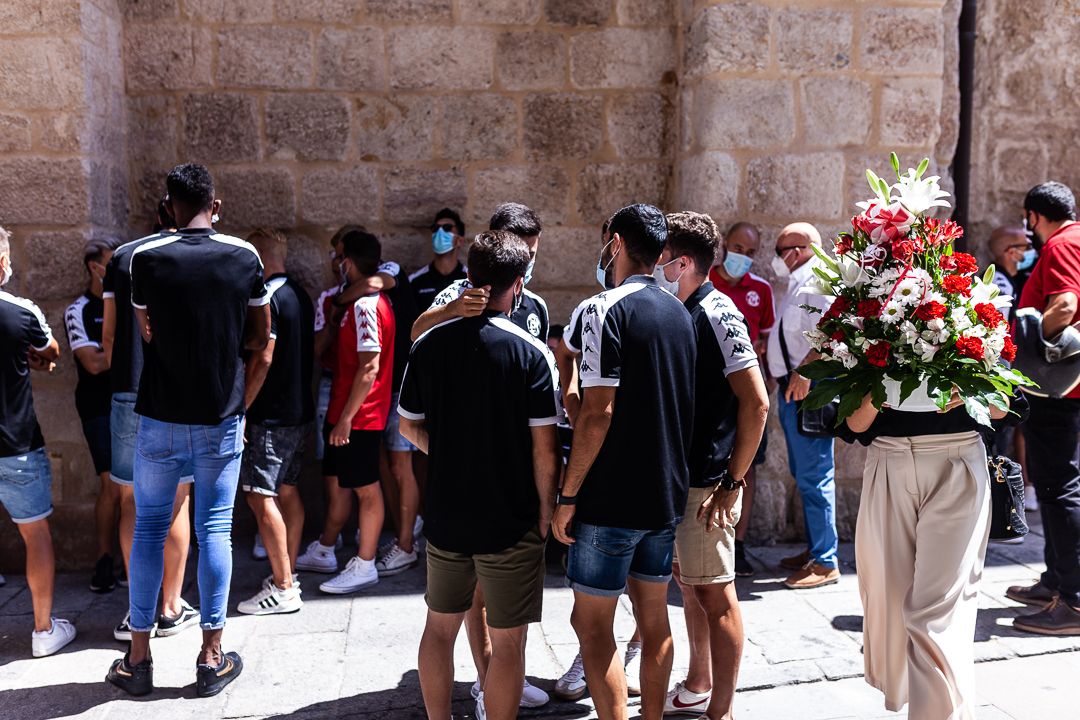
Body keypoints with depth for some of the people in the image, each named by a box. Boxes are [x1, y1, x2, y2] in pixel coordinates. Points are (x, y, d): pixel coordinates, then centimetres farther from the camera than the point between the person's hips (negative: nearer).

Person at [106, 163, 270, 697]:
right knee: (215, 530, 7)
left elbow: (147, 333, 2)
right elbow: (259, 338, 5)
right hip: (222, 418, 1)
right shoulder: (245, 256, -4)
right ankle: (212, 658, 14)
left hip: (161, 418, 0)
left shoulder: (145, 258, -8)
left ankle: (138, 659, 19)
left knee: (149, 530, 11)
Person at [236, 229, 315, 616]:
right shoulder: (300, 294, 13)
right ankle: (288, 574, 24)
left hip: (271, 416, -10)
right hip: (300, 410, 10)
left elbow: (263, 360, -21)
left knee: (260, 496, -5)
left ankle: (283, 588, -2)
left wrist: (241, 408, -16)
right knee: (287, 490, 15)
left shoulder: (267, 297, -15)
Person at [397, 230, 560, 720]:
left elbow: (410, 427, 6)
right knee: (507, 643, 9)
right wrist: (546, 507, -1)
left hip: (445, 514, 5)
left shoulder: (430, 345, -2)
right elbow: (544, 446, -14)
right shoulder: (531, 353, -14)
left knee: (440, 627, 21)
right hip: (511, 519, -4)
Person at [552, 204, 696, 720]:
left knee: (591, 621, 3)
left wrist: (568, 495, -14)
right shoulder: (679, 313, 9)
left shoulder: (605, 309, -14)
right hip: (667, 493, 8)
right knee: (653, 615, 16)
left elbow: (598, 412, -20)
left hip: (611, 498, -7)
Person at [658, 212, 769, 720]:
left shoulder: (716, 313, -15)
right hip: (675, 477, 9)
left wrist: (733, 482, -17)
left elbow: (756, 402, -19)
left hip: (707, 482, -9)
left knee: (714, 594, 2)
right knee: (688, 584, 19)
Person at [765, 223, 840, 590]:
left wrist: (803, 373, -27)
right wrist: (785, 379, 15)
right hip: (792, 388, 11)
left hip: (808, 390, -11)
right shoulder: (797, 284, 17)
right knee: (803, 474, 18)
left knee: (814, 476, -6)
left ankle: (825, 562, 2)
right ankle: (815, 549, 29)